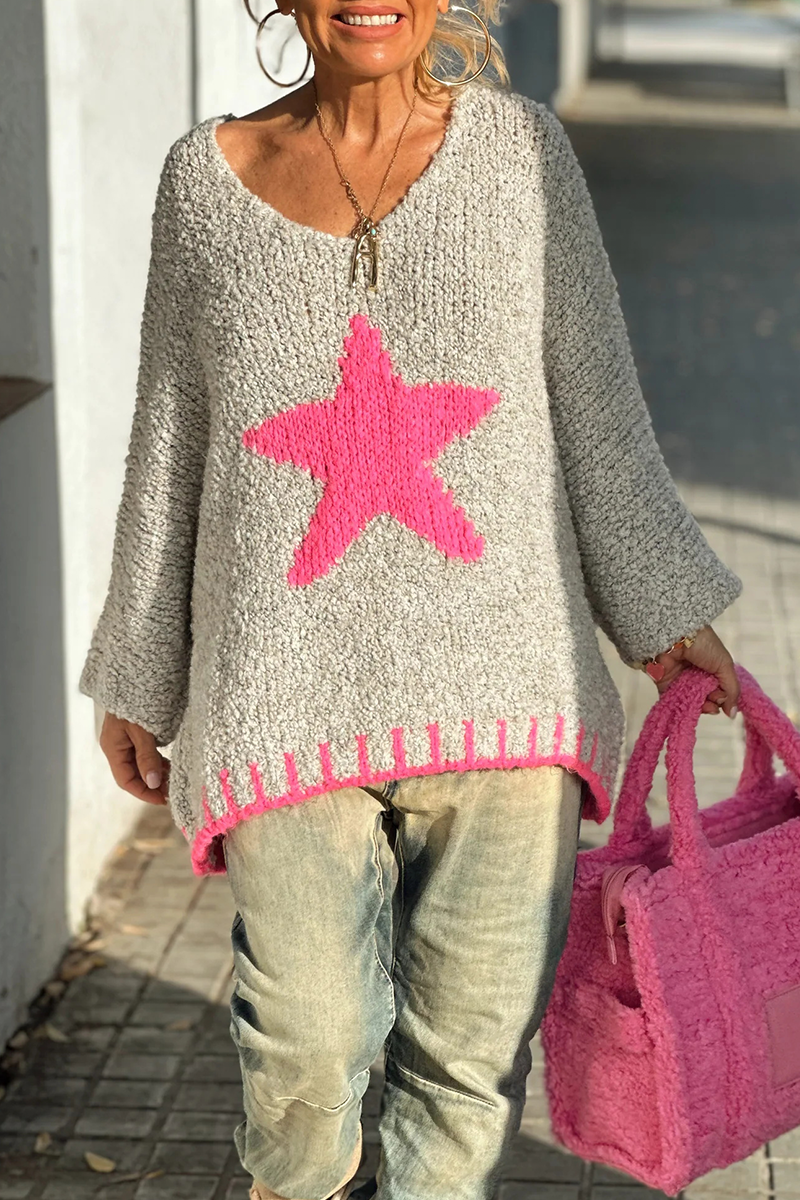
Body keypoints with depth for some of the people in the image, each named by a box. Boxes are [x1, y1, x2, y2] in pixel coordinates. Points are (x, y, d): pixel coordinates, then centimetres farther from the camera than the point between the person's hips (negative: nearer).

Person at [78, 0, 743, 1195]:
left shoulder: (519, 148, 5)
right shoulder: (206, 177, 5)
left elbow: (596, 404, 9)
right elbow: (171, 441, 11)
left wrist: (662, 606, 7)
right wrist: (138, 676, 14)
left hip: (496, 685, 1)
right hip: (290, 693, 0)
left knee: (477, 1031, 5)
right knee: (311, 1035, 1)